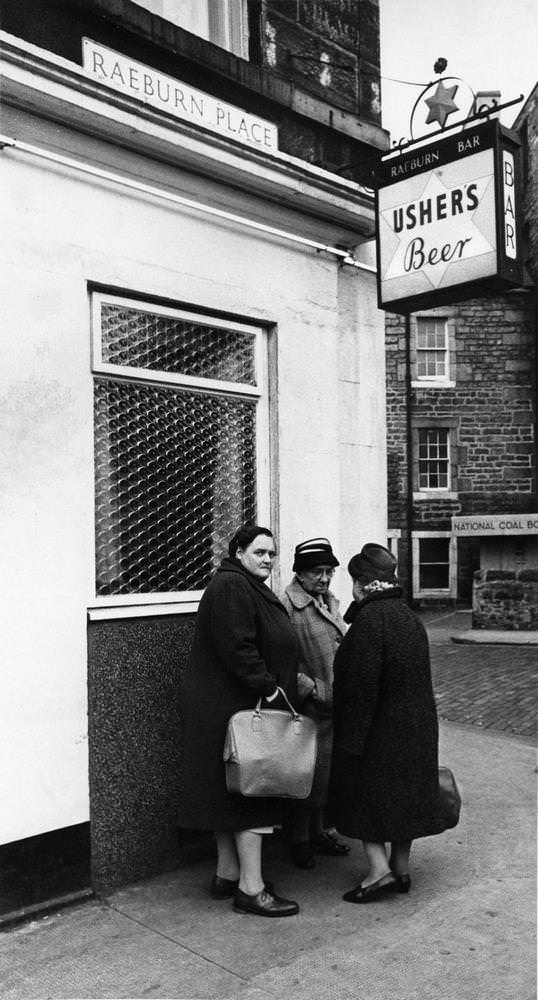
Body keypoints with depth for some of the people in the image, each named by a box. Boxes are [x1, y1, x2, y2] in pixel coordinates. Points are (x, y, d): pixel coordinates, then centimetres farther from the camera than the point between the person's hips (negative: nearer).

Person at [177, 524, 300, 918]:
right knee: (252, 795, -4)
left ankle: (227, 876, 26)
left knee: (236, 793, 16)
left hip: (244, 706, 11)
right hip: (235, 707, -11)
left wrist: (285, 683, 15)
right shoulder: (230, 588, -17)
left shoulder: (253, 589, 18)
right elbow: (236, 649, -25)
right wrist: (268, 687, -22)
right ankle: (251, 889, 4)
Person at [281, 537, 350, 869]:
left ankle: (322, 831, 32)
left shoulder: (330, 601, 13)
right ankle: (299, 841, 20)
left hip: (338, 706, 8)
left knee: (332, 774, 15)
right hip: (311, 709, -7)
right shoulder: (287, 606, -14)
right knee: (309, 777, 3)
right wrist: (313, 689, -19)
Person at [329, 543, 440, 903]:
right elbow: (418, 678, 12)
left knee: (365, 795, 7)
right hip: (417, 726, 8)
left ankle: (379, 870, 4)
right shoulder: (410, 617, 6)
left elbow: (362, 684, -23)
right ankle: (401, 869, 26)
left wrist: (352, 738, -18)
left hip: (380, 727, -8)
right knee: (403, 793, 16)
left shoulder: (370, 619, -20)